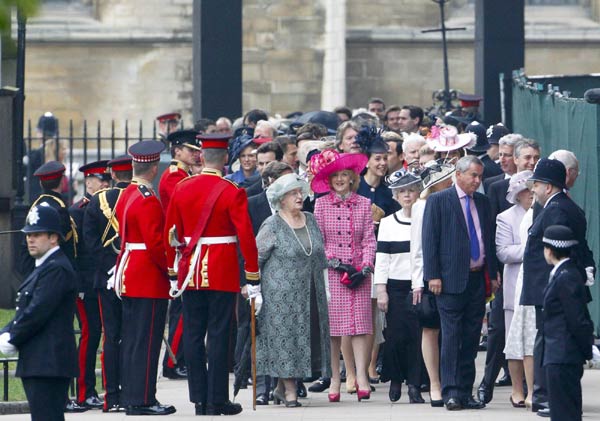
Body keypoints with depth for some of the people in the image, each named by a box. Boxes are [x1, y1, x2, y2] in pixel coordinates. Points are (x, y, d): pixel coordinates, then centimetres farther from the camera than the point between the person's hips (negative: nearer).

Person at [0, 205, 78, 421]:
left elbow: (36, 313, -20)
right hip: (40, 363, 11)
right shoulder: (44, 267, 20)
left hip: (49, 362, -11)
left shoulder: (56, 269, -14)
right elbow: (24, 311, 21)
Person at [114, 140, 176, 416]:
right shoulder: (148, 201, -18)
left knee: (130, 338, 13)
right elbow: (155, 241, -23)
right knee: (147, 339, -6)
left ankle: (130, 396, 17)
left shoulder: (125, 196, 11)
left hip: (127, 276, 10)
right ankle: (142, 400, -5)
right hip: (149, 278, -10)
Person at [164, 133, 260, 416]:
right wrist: (252, 279, -4)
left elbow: (171, 233, 9)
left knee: (193, 336, 8)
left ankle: (199, 400, 9)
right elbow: (246, 236, -11)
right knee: (218, 335, -2)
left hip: (191, 272, 4)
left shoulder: (182, 189, 4)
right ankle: (217, 401, -1)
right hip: (223, 273, -4)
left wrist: (173, 275, 18)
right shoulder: (232, 193, -9)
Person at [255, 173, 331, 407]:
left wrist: (324, 286, 17)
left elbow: (320, 256, 19)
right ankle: (289, 391, -2)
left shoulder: (310, 221, 10)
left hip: (311, 294, 6)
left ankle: (281, 388, 15)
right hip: (281, 295, -6)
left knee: (305, 337, 5)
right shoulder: (272, 226, -6)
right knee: (285, 338, -4)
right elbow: (255, 258, -5)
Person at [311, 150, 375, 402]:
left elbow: (369, 240, 6)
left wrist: (364, 269, -7)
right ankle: (334, 380, 1)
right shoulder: (321, 204, 4)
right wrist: (337, 263, -8)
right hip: (330, 274, -1)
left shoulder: (364, 204, 7)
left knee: (360, 325, -5)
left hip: (359, 274, 1)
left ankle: (361, 377, -5)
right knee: (332, 327, -3)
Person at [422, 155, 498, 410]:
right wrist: (433, 275, -11)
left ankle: (465, 392, 10)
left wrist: (492, 274, 11)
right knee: (451, 337, -7)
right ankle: (451, 393, -7)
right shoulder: (438, 201, -2)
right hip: (451, 279, -5)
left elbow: (489, 240, 18)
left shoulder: (483, 203, 14)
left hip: (478, 279, 5)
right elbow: (429, 239, -5)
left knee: (471, 339, 6)